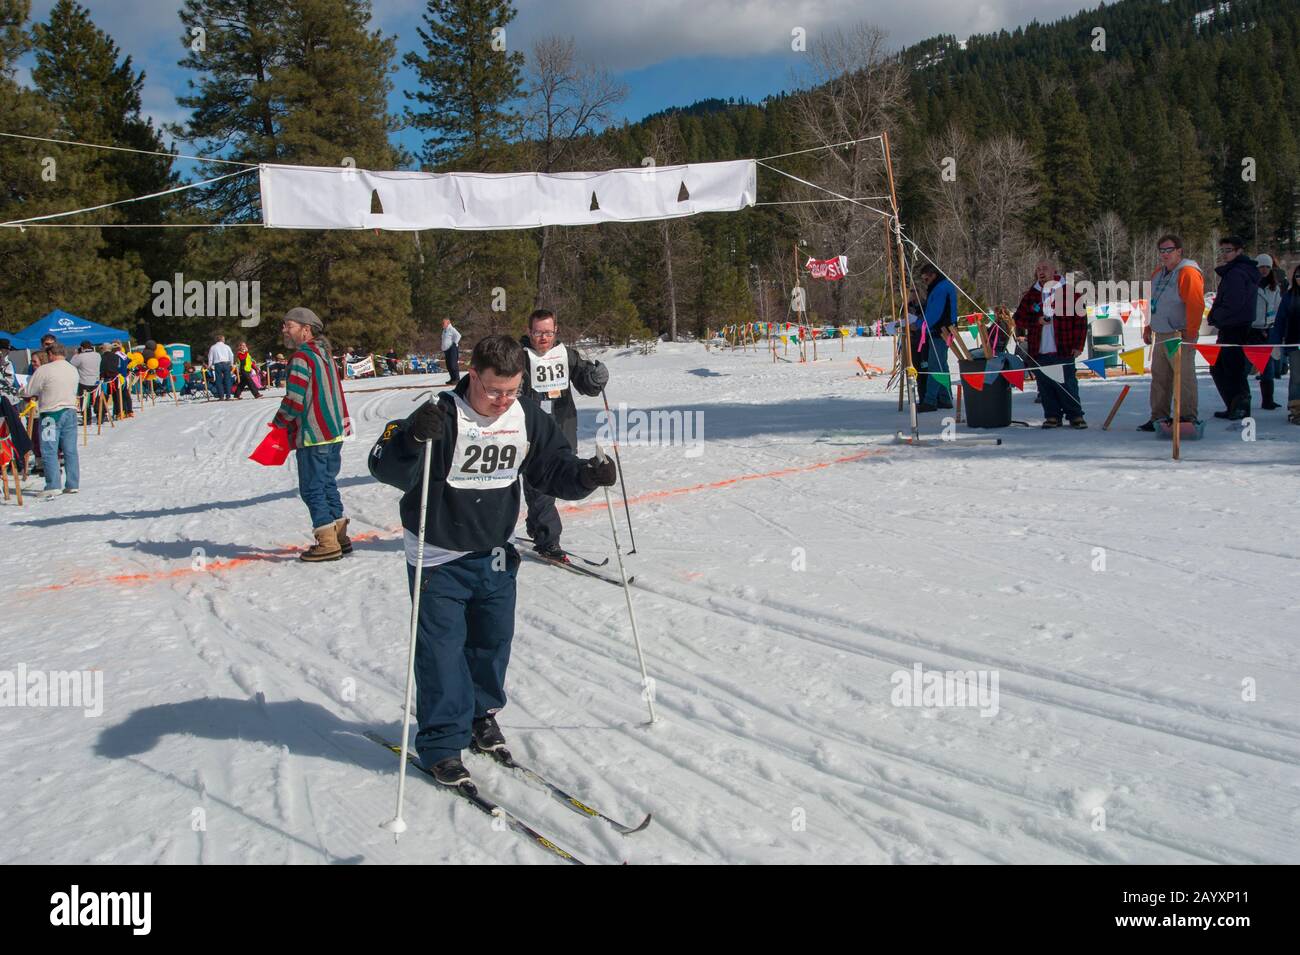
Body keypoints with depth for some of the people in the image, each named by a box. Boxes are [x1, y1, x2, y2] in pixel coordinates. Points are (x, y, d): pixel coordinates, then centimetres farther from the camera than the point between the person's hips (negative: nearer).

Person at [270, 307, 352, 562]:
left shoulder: (301, 357, -15)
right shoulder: (324, 353, 13)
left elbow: (295, 400, -20)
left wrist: (280, 421, -2)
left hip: (312, 435, -9)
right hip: (335, 431, 9)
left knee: (312, 488, -2)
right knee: (328, 484, 17)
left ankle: (327, 543, -2)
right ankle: (339, 536, 21)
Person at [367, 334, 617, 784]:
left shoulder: (527, 417, -5)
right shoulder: (442, 416, -22)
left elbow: (553, 468, 3)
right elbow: (386, 467, -29)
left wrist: (585, 475, -17)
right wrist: (414, 438, -49)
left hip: (494, 554, 5)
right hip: (439, 559, -5)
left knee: (493, 640, 17)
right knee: (441, 649, -2)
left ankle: (481, 714, 39)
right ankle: (441, 743, 11)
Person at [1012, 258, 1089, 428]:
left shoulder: (1070, 292, 2)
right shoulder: (1030, 295, 11)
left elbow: (1081, 320, 0)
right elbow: (1018, 319, 12)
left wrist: (1078, 345, -6)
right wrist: (1037, 320, -7)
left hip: (1063, 350, -3)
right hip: (1038, 351, 3)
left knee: (1067, 385, -5)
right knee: (1045, 385, 5)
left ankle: (1075, 415, 6)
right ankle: (1052, 416, 15)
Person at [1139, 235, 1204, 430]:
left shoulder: (1188, 273, -12)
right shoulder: (1158, 273, 15)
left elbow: (1196, 305, -19)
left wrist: (1190, 333, -20)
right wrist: (1148, 328, 19)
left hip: (1180, 336, -9)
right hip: (1160, 335, 9)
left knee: (1184, 376, -5)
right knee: (1159, 377, 11)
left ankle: (1187, 418, -1)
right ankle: (1159, 417, 17)